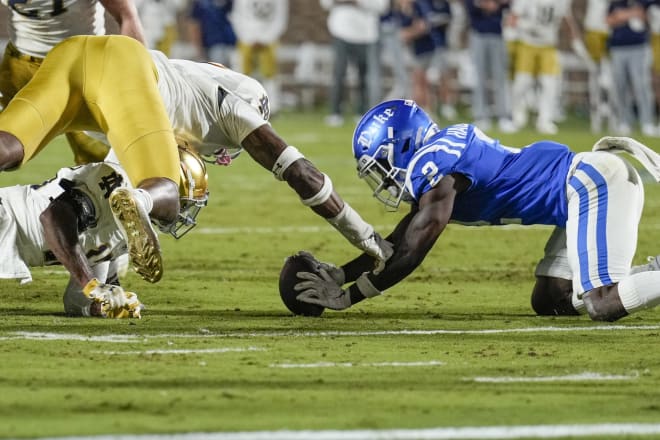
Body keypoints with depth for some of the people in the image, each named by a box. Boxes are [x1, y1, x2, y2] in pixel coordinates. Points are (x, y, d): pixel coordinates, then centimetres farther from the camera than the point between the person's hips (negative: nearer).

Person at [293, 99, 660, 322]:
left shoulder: (437, 170, -14)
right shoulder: (440, 158, 15)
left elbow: (408, 256, -14)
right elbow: (395, 246, 22)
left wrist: (345, 298, -9)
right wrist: (339, 275, 15)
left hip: (594, 182, -10)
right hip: (583, 187, 10)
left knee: (603, 304, -21)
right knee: (549, 302, 11)